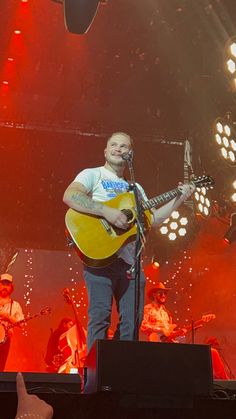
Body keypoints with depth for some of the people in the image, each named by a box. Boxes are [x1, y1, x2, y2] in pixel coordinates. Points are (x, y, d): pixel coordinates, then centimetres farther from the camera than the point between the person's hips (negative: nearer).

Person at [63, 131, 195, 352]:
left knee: (132, 319, 2)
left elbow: (153, 219, 21)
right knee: (100, 315, -11)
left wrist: (180, 197, 13)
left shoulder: (135, 188, 26)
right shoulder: (93, 175, 5)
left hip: (130, 259, 6)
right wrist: (106, 211, -23)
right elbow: (69, 196, -14)